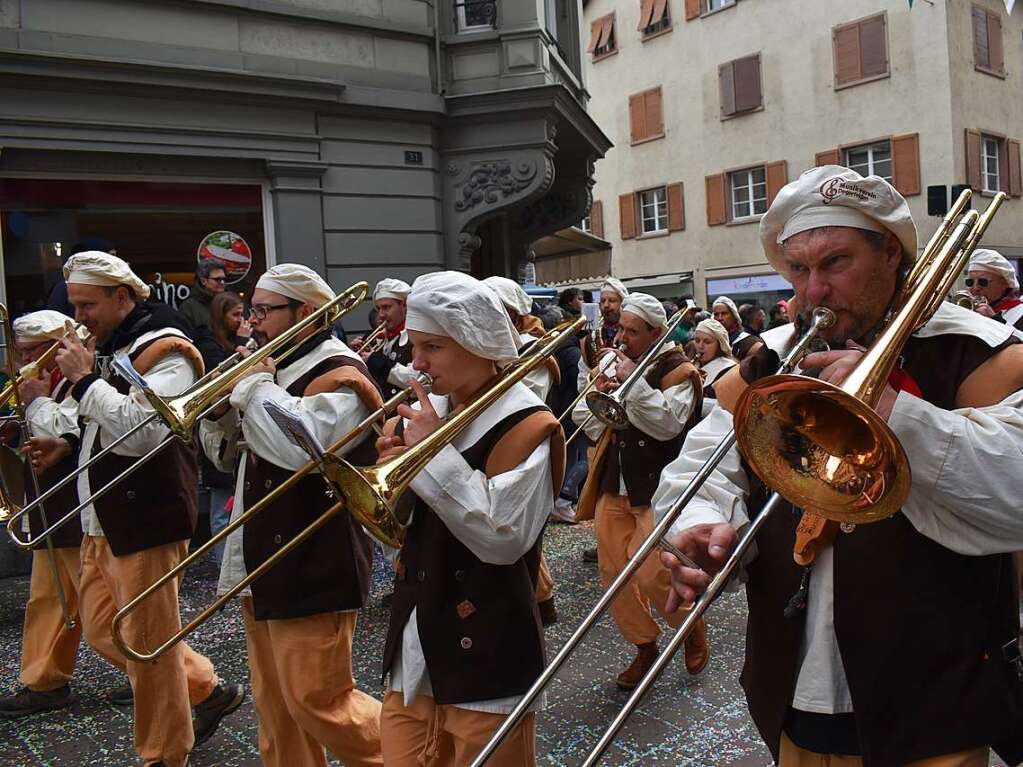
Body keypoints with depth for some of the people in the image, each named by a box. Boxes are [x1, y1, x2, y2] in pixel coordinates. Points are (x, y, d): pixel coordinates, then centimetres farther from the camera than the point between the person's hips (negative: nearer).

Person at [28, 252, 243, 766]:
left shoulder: (163, 350, -14)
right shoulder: (108, 347, 14)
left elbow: (141, 432, -27)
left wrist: (84, 380, -20)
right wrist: (69, 442, 6)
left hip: (145, 518, -10)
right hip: (103, 518, 10)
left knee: (148, 644, 2)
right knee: (103, 631, 18)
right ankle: (207, 690, 31)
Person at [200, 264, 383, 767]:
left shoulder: (338, 375, -13)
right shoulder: (279, 368, 14)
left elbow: (301, 446, -32)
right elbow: (226, 454, 18)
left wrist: (255, 383, -17)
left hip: (312, 569, -9)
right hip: (261, 564, 9)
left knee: (317, 702, -3)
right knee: (274, 706, 18)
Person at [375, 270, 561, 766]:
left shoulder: (526, 425, -14)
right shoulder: (431, 411, 6)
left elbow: (503, 538, -25)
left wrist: (431, 452, -21)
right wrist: (394, 460, -9)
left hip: (484, 659, -6)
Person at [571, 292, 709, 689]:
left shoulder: (678, 371, -7)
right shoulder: (619, 362, 12)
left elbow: (667, 423, -24)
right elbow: (583, 415, 10)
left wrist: (631, 380, -25)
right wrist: (600, 392, -10)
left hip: (655, 489, -6)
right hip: (613, 485, 7)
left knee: (651, 576, -9)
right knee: (612, 572, 8)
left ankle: (694, 630, 21)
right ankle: (644, 646, 26)